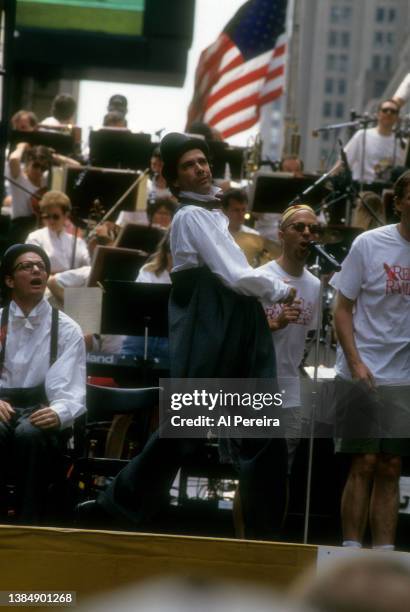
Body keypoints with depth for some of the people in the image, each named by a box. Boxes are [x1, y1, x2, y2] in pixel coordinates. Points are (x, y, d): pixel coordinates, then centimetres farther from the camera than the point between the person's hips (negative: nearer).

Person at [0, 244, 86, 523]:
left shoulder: (67, 329, 4)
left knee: (29, 433, -37)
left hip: (43, 414, -1)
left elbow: (71, 390, -7)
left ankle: (29, 524, -33)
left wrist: (58, 413, -31)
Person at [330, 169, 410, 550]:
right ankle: (351, 548, 0)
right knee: (364, 463, -5)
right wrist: (355, 362, -11)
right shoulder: (369, 244, -4)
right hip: (364, 374, -3)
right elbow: (343, 309, -1)